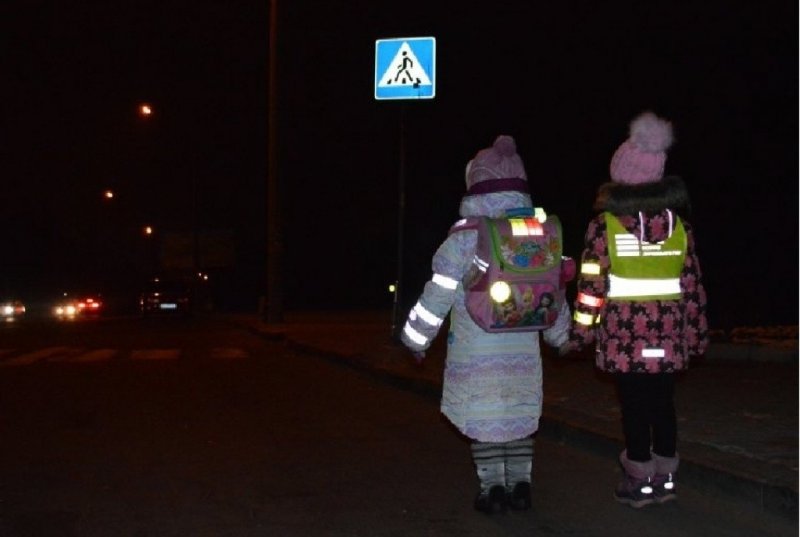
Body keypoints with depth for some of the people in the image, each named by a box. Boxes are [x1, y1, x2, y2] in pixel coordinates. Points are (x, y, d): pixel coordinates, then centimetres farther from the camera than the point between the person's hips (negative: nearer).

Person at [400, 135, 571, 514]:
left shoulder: (466, 235, -10)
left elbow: (438, 293, -9)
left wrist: (416, 338, 2)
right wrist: (560, 335, 27)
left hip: (475, 350, -4)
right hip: (524, 348, 4)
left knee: (483, 415, 5)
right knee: (519, 413, 14)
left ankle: (492, 488, 8)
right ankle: (520, 485, 18)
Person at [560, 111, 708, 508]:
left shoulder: (605, 224, -6)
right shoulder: (678, 223, 5)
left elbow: (592, 286, -8)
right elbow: (692, 282, 7)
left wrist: (579, 333, -1)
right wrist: (697, 332, 16)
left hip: (624, 335, -3)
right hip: (668, 334, 4)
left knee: (634, 407, 3)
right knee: (663, 404, 11)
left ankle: (639, 482, 10)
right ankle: (664, 479, 19)